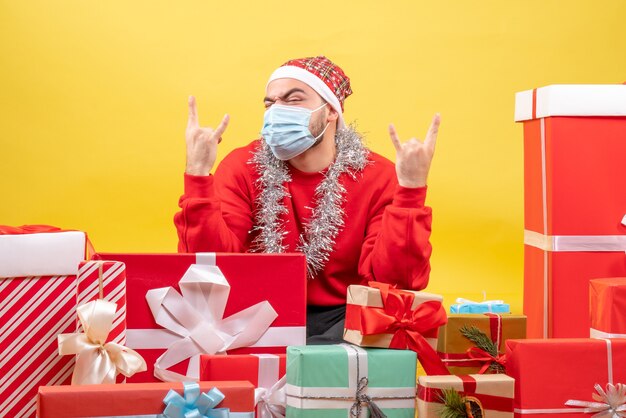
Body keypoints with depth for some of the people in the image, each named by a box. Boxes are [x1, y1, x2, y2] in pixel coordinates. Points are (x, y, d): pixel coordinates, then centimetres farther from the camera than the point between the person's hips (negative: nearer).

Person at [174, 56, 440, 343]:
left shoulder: (378, 176, -6)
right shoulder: (242, 167, -4)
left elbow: (394, 280, -18)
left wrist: (410, 189, -28)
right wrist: (198, 174, -24)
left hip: (343, 319, 1)